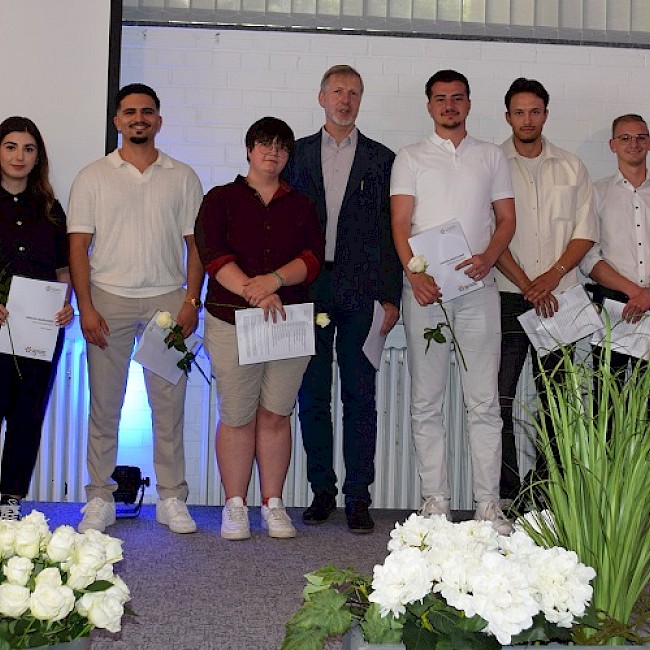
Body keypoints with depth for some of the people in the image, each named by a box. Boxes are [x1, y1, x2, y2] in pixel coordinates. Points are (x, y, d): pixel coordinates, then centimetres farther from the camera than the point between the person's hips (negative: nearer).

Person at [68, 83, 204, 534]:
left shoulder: (183, 177, 10)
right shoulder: (93, 176, 8)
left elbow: (196, 244, 9)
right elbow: (79, 246, 3)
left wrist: (192, 300, -3)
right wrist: (86, 306, -6)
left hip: (168, 300, 1)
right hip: (109, 299, 0)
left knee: (169, 404, 2)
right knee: (104, 404, 3)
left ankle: (172, 498, 10)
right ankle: (100, 498, 12)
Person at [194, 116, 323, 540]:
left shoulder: (300, 206, 15)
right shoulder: (221, 199, 7)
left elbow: (313, 258, 1)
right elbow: (213, 256, -7)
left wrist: (274, 280, -17)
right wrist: (256, 294, -19)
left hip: (289, 321, 2)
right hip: (232, 319, -2)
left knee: (276, 414, 5)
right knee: (237, 417, 1)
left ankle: (273, 505, 14)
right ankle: (235, 506, 11)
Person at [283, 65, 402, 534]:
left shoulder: (381, 159, 9)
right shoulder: (298, 153, 12)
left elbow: (389, 231, 5)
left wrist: (390, 297, -2)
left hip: (361, 291, -1)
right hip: (309, 288, 1)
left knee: (360, 397, 0)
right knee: (312, 395, 6)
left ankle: (358, 497, 6)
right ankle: (322, 490, 17)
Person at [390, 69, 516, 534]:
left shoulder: (492, 156, 15)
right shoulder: (411, 158, 11)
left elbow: (507, 219, 11)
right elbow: (401, 223, 2)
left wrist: (488, 257, -10)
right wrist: (415, 274, -14)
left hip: (477, 287, 1)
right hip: (425, 288, 0)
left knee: (484, 402, -2)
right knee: (427, 403, 2)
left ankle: (489, 504, 3)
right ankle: (435, 502, 8)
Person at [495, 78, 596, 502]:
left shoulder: (571, 167, 13)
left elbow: (586, 231, 8)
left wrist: (553, 275, -8)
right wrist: (526, 284, -11)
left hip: (560, 297, 2)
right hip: (507, 297, -2)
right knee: (499, 399, -4)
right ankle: (507, 495, 2)